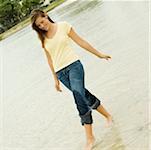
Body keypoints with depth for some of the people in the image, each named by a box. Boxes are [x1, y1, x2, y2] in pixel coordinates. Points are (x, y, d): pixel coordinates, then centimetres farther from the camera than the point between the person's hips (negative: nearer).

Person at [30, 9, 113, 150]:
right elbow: (50, 59, 14)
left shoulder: (63, 26, -2)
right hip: (61, 72, 4)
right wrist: (55, 79, 17)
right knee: (84, 95, 12)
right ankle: (107, 115, 35)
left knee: (80, 99, -15)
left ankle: (89, 137, -8)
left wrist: (99, 54, 9)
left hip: (73, 65, -4)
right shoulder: (42, 38, 7)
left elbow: (80, 41, 4)